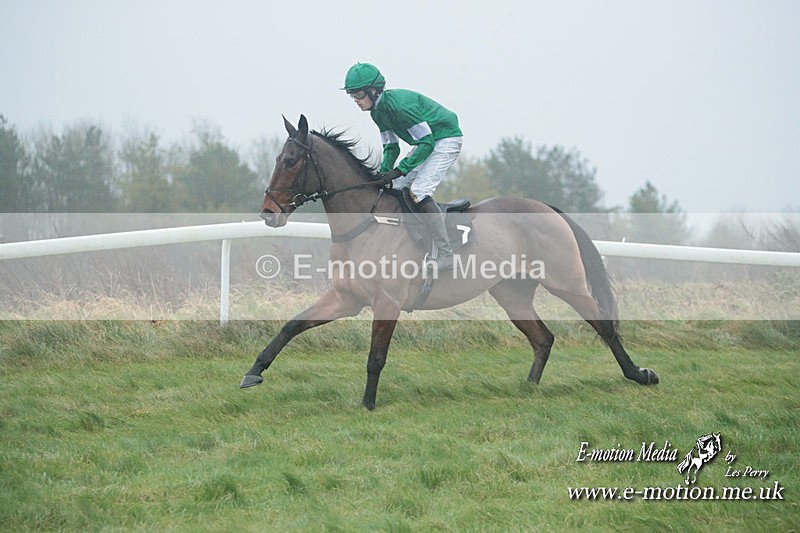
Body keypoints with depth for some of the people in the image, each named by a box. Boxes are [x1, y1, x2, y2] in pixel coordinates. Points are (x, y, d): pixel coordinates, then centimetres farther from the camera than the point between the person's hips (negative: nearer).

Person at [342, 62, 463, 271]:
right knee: (396, 187, 7)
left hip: (446, 140, -10)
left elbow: (426, 142, -28)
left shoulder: (399, 104, -29)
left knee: (418, 190, -22)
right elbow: (391, 147, 7)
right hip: (427, 141, 10)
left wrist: (400, 170, -28)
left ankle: (446, 255, -26)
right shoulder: (378, 111, 1)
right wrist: (383, 174, -9)